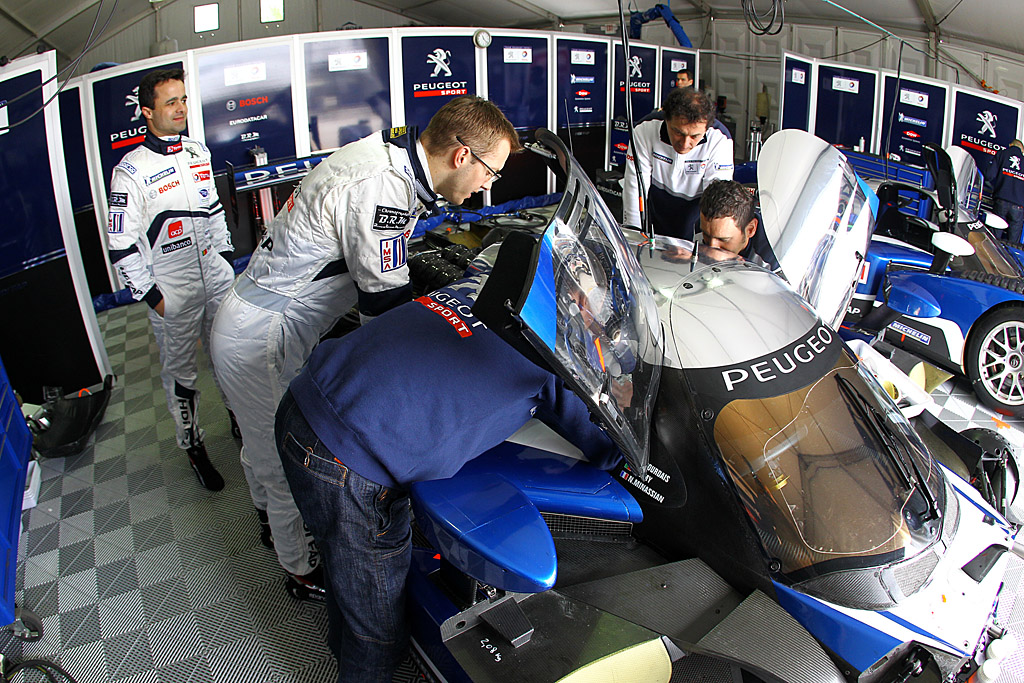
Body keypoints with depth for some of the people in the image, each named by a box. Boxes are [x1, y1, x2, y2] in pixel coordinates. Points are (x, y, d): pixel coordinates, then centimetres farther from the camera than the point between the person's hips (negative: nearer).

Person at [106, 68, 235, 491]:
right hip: (172, 291, -5)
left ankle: (239, 418, 37)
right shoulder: (131, 171, -14)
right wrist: (150, 295, -13)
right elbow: (121, 245, -13)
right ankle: (193, 446, 23)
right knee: (179, 372, 8)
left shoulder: (198, 152, 6)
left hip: (217, 278, 5)